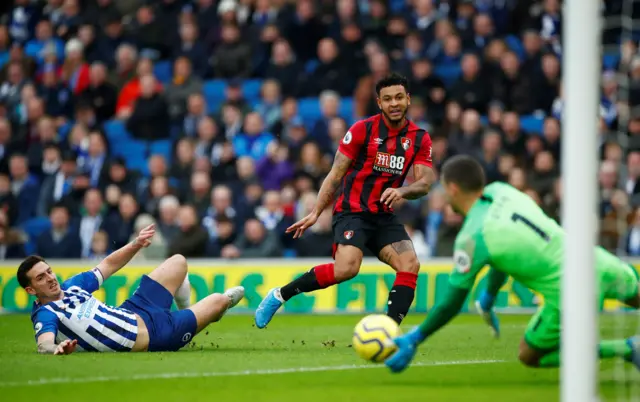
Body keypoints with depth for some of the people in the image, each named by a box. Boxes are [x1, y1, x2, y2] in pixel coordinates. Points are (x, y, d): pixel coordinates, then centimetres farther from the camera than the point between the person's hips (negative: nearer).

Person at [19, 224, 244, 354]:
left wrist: (135, 245, -1)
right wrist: (58, 348, -65)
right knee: (218, 301, 5)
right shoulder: (45, 314, -22)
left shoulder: (71, 286, 1)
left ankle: (185, 311, 49)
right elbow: (44, 345, -41)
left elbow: (108, 266, 13)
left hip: (134, 312, 8)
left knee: (178, 262, 22)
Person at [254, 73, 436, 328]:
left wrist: (401, 191, -26)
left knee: (410, 265, -17)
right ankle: (280, 295, -12)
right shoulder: (363, 130, -7)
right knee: (346, 268, -27)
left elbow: (425, 183, -4)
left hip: (384, 216, 5)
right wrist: (315, 213, -6)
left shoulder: (420, 139, 3)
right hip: (352, 211, -5)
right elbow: (336, 174, -3)